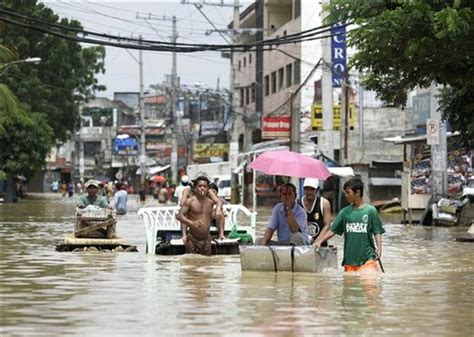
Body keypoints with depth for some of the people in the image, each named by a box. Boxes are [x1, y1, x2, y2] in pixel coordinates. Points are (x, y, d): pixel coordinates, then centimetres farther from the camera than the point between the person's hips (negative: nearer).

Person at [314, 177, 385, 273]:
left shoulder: (370, 211, -1)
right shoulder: (345, 212, 8)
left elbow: (377, 232, 0)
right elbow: (332, 230, 10)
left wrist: (379, 248, -13)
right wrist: (319, 241, -1)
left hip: (367, 258, -4)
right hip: (349, 259, 4)